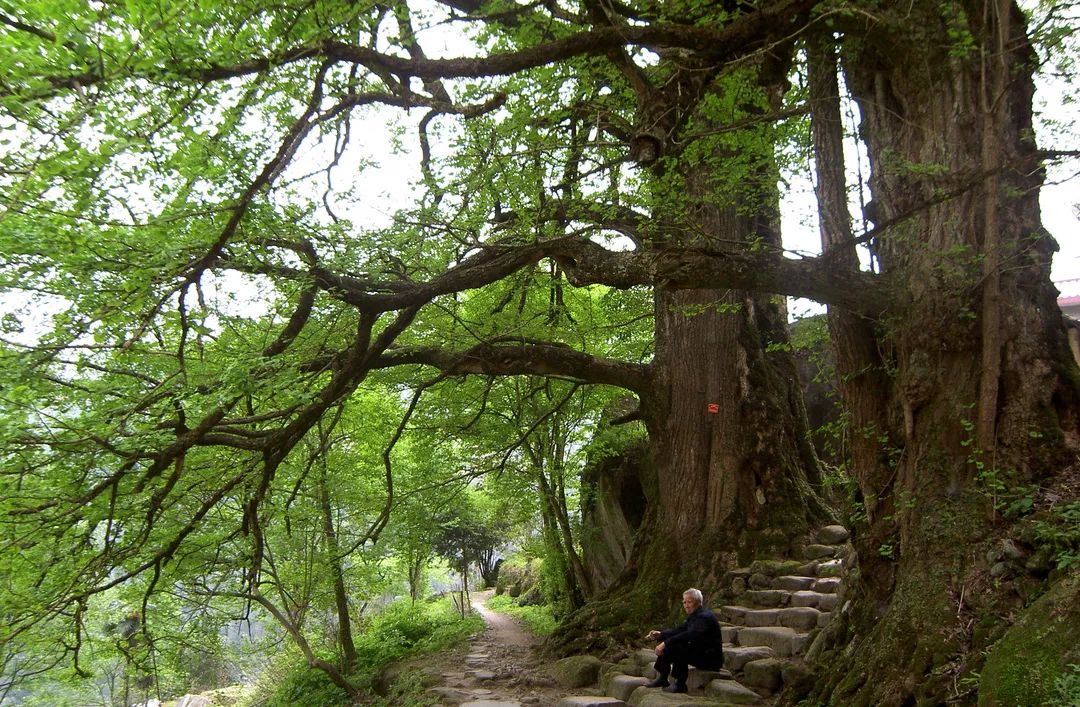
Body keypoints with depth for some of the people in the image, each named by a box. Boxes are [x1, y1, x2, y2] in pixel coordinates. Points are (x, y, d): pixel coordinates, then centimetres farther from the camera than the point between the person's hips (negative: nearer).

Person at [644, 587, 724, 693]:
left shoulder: (704, 617, -21)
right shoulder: (694, 615, 12)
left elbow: (688, 635, -33)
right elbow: (679, 630, 10)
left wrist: (665, 643, -35)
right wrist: (660, 634, -6)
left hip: (711, 659, -10)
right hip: (699, 653, 10)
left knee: (677, 648, -29)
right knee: (667, 646, 4)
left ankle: (680, 685, -18)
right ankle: (662, 679, 7)